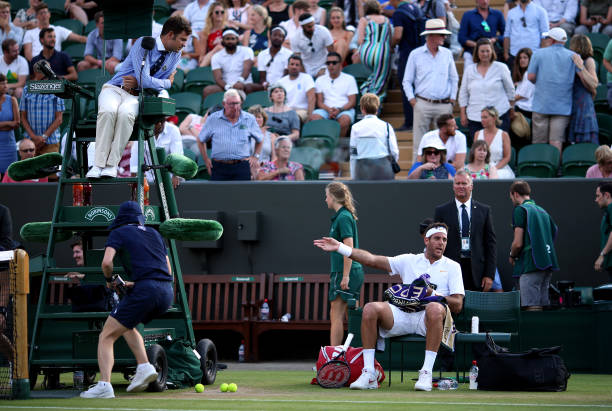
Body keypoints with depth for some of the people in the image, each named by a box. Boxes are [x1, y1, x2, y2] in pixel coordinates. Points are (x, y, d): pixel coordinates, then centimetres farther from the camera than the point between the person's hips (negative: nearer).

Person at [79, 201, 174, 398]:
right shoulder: (154, 233, 25)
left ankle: (104, 385, -18)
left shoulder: (118, 233, 9)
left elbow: (107, 262, -7)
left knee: (106, 336, -1)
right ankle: (144, 366, 11)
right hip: (167, 293, 6)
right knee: (126, 325, 29)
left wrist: (110, 280, 13)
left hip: (145, 291, -6)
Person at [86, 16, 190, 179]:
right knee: (108, 111, -38)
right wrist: (168, 83, -1)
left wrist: (138, 83, -7)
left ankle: (112, 165, -32)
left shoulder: (175, 55, 8)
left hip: (136, 95, 3)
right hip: (114, 89, -3)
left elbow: (153, 86, 9)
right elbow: (145, 81, -17)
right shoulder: (143, 44, -10)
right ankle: (98, 164, -33)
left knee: (125, 113, -36)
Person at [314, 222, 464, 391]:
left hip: (427, 320, -2)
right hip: (402, 315, 2)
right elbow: (372, 259, 12)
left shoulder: (452, 266, 16)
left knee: (435, 309, -38)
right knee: (371, 308, -24)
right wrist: (339, 247, 4)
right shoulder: (409, 260, 21)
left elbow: (457, 305, 6)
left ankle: (426, 373, -37)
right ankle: (368, 374, -24)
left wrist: (432, 294, -10)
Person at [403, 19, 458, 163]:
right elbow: (407, 81, 6)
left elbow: (454, 79, 17)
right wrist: (412, 100, -3)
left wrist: (452, 99, 7)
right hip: (423, 104, -2)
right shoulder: (415, 54, 2)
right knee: (419, 142, -2)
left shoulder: (447, 54, 9)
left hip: (444, 105, 2)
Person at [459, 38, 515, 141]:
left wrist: (511, 109, 15)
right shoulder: (469, 70, 9)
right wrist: (463, 114, 10)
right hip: (475, 117, 2)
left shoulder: (501, 68, 3)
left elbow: (510, 90, 12)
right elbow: (463, 94, 14)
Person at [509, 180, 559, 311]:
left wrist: (512, 256, 10)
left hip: (531, 265, -8)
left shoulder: (520, 209, -4)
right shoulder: (543, 211, 20)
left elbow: (518, 243, -10)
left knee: (532, 306, -11)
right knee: (542, 304, 9)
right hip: (548, 264, 8)